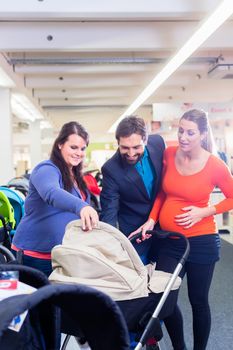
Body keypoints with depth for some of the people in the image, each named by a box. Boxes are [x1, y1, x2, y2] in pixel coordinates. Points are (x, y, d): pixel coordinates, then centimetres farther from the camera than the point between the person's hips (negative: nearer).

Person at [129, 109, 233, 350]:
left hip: (201, 242, -3)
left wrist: (204, 212, -13)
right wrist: (151, 220, -3)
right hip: (169, 240, 4)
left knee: (198, 301, 12)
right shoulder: (169, 155, -3)